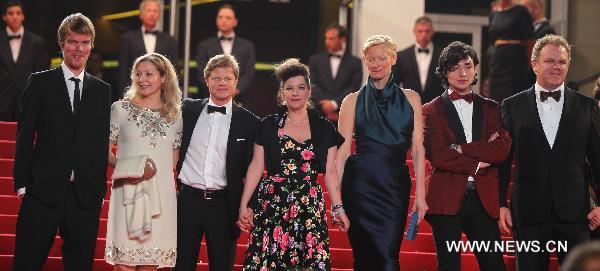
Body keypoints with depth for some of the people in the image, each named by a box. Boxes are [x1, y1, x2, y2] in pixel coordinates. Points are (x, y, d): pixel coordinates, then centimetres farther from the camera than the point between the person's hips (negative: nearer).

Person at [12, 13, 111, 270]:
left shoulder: (102, 90, 12)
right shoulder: (40, 83, 4)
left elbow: (103, 142, 11)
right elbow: (24, 135, 1)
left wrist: (100, 187, 5)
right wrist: (22, 183, -5)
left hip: (86, 193, 3)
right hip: (44, 190, -2)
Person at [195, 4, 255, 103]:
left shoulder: (247, 46, 15)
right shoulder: (205, 45, 13)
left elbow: (249, 73, 5)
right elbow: (202, 73, 3)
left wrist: (235, 89, -13)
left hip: (238, 99, 1)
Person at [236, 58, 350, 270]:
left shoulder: (324, 129, 9)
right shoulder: (269, 126, 7)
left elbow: (330, 172, 9)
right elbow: (256, 167, 5)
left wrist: (338, 208, 2)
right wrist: (244, 205, 0)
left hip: (310, 207, 1)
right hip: (271, 205, -1)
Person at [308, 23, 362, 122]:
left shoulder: (355, 62, 8)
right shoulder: (315, 60, 14)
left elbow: (353, 88, -3)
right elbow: (313, 85, 4)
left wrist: (334, 104, -16)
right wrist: (324, 103, -13)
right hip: (320, 112, 1)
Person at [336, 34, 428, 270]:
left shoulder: (410, 99, 10)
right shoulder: (353, 101, 7)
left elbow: (417, 150, 8)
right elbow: (342, 152, 4)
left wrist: (420, 195, 0)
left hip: (396, 187, 1)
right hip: (361, 186, -1)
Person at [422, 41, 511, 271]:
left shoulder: (491, 109, 14)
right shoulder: (432, 111, 5)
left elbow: (502, 149, -4)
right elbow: (437, 156, -9)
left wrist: (460, 149, -9)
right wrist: (477, 164, -5)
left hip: (483, 199, 2)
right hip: (447, 198, -2)